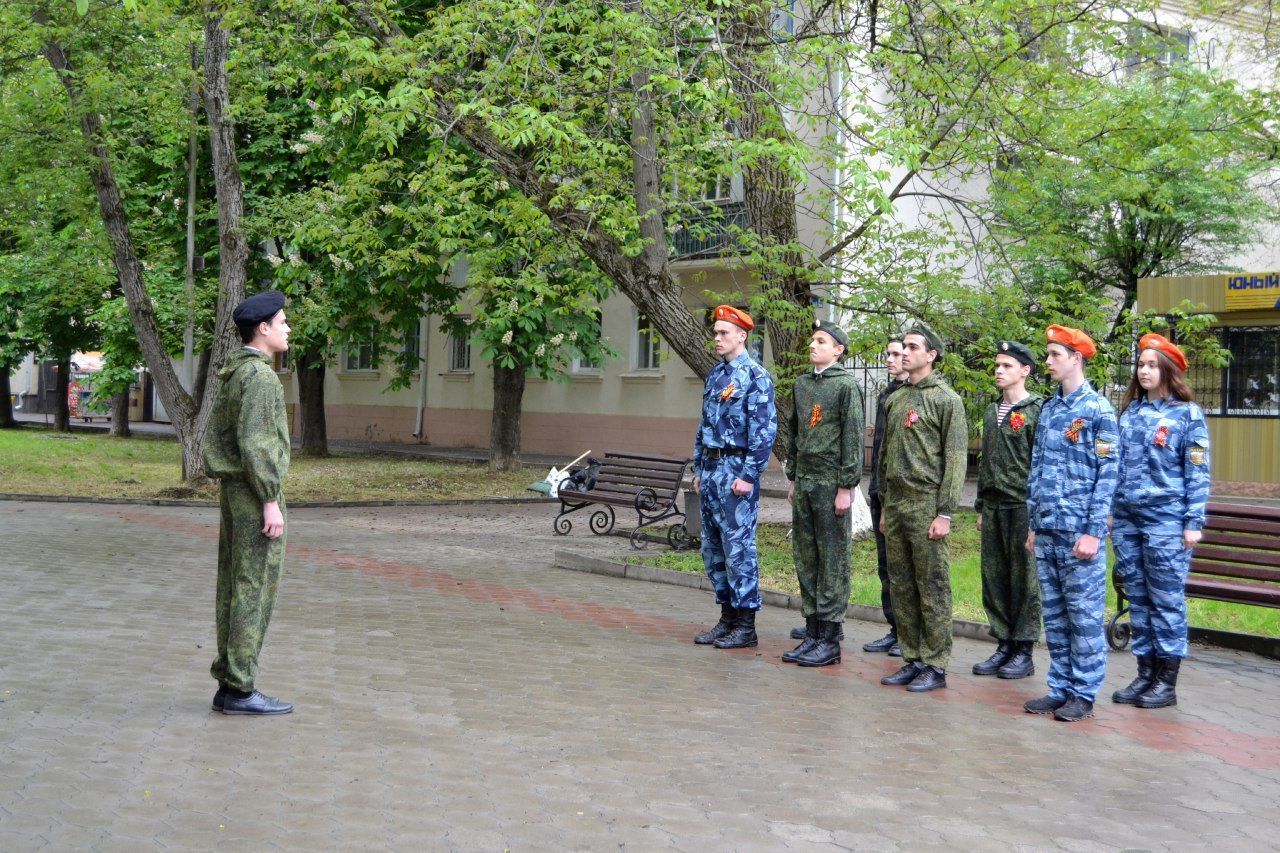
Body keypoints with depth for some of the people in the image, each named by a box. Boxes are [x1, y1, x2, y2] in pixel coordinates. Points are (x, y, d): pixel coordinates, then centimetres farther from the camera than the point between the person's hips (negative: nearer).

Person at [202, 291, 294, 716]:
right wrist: (271, 502, -21)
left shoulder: (232, 376, 15)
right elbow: (253, 442, -22)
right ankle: (241, 690, -4)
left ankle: (228, 685, 13)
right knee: (255, 589, -6)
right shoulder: (259, 374, -16)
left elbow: (214, 437, 19)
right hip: (255, 490, -10)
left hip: (232, 490, 10)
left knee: (233, 586, 10)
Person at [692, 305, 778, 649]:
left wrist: (749, 476, -18)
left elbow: (765, 429, -15)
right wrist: (699, 469, 17)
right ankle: (727, 618, 20)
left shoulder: (756, 376, -11)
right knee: (713, 549, 11)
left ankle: (746, 626, 2)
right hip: (711, 469, 9)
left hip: (736, 471, -9)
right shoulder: (716, 374, 15)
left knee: (738, 549, -5)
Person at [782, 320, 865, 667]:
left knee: (833, 560, -2)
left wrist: (846, 487, -14)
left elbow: (854, 439, -11)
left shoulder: (846, 385, -8)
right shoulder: (802, 384, 14)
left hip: (831, 483, -7)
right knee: (805, 559, 10)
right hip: (804, 483, 7)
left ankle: (830, 640, 2)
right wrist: (793, 478, 17)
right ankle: (812, 634, 17)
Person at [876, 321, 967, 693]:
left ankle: (936, 665, 4)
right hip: (895, 505, 7)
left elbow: (955, 460, -10)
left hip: (926, 506, -7)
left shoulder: (946, 400, -6)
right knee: (901, 587, 10)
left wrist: (944, 513, -15)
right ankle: (912, 659, 18)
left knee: (932, 588, -2)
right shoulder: (895, 399, 16)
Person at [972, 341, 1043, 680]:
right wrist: (981, 507, 18)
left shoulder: (1037, 410, -6)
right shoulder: (991, 412, 16)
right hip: (994, 506, 7)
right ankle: (1003, 645, 16)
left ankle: (1024, 651, 5)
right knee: (994, 578, 8)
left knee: (1025, 579, -1)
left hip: (1022, 506, -7)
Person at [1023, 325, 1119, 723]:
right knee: (1054, 614, 11)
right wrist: (1033, 524, 15)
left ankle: (1084, 694, 6)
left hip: (1078, 532, -7)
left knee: (1084, 614, -1)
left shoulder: (1098, 410, -6)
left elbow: (1107, 475, -10)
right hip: (1046, 531, 7)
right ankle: (1060, 688, 18)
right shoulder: (1048, 410, 15)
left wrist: (1093, 532, -14)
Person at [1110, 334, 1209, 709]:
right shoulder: (1129, 412, 12)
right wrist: (1110, 511, 13)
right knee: (1138, 598, 9)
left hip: (1166, 520, -5)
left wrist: (1194, 522, -10)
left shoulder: (1187, 414, -3)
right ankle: (1145, 674, 17)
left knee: (1166, 599, -2)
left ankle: (1167, 682, 5)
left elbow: (1197, 473, -5)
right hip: (1127, 519, 6)